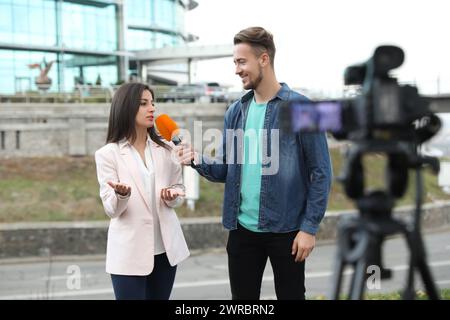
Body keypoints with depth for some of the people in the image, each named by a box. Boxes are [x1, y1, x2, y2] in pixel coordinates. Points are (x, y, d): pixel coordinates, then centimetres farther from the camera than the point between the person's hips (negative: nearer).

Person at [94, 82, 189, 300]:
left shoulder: (166, 149, 8)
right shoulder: (108, 154, -3)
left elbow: (179, 190, 12)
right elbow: (111, 209, -6)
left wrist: (171, 196, -10)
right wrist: (121, 194, -28)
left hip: (165, 247, 4)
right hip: (129, 251, -4)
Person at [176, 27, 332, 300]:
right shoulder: (236, 111, 7)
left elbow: (321, 173, -9)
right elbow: (226, 169, 10)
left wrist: (310, 227, -13)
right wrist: (198, 160, -11)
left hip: (286, 229, -5)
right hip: (242, 228, 5)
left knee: (291, 295, 9)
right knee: (243, 298, 14)